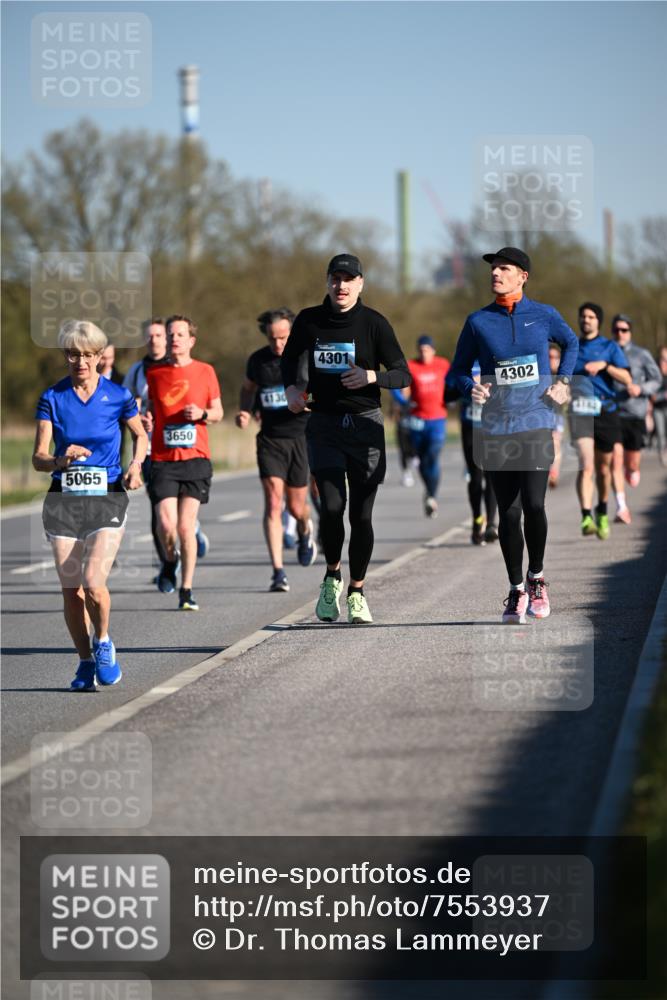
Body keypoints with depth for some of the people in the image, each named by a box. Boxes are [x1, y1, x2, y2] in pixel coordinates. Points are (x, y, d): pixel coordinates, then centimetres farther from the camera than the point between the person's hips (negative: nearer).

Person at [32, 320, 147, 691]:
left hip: (107, 498, -2)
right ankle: (86, 662, 20)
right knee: (71, 589, 2)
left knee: (93, 583, -17)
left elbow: (141, 434, 17)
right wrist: (61, 460, -24)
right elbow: (38, 458, -3)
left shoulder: (117, 396, -2)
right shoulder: (52, 399, -1)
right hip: (64, 501, 2)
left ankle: (104, 643, 11)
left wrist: (135, 467, -1)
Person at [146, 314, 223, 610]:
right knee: (166, 524, -13)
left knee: (186, 526, -5)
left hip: (196, 457, 0)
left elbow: (218, 412, 13)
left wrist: (202, 414, -8)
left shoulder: (205, 372, 5)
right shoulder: (154, 373, 7)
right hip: (163, 460, 0)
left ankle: (186, 590, 6)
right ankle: (170, 561, 20)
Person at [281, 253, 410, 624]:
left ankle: (357, 591, 16)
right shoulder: (309, 321, 4)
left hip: (366, 425, -1)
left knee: (362, 514, 0)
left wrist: (371, 376, -21)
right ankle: (332, 577, 10)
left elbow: (403, 375, -2)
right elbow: (291, 358, 20)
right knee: (332, 506, -14)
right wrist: (292, 387, 0)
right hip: (325, 425, 1)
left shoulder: (374, 323, -2)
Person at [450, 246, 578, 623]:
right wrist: (471, 388, -12)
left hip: (537, 424, -1)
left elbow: (571, 342, 23)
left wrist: (563, 380, 9)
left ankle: (537, 579, 9)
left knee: (533, 504, -14)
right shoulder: (478, 322, 3)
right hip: (496, 428, 1)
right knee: (509, 512, 2)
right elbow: (459, 370, 10)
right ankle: (517, 591, 14)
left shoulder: (543, 315, 3)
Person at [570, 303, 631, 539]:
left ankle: (602, 513, 34)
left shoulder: (609, 347, 4)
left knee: (603, 468, 11)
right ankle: (586, 517, -28)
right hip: (580, 411, 0)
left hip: (606, 412, 0)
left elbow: (627, 378, -7)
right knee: (586, 465, -19)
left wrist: (604, 366, -17)